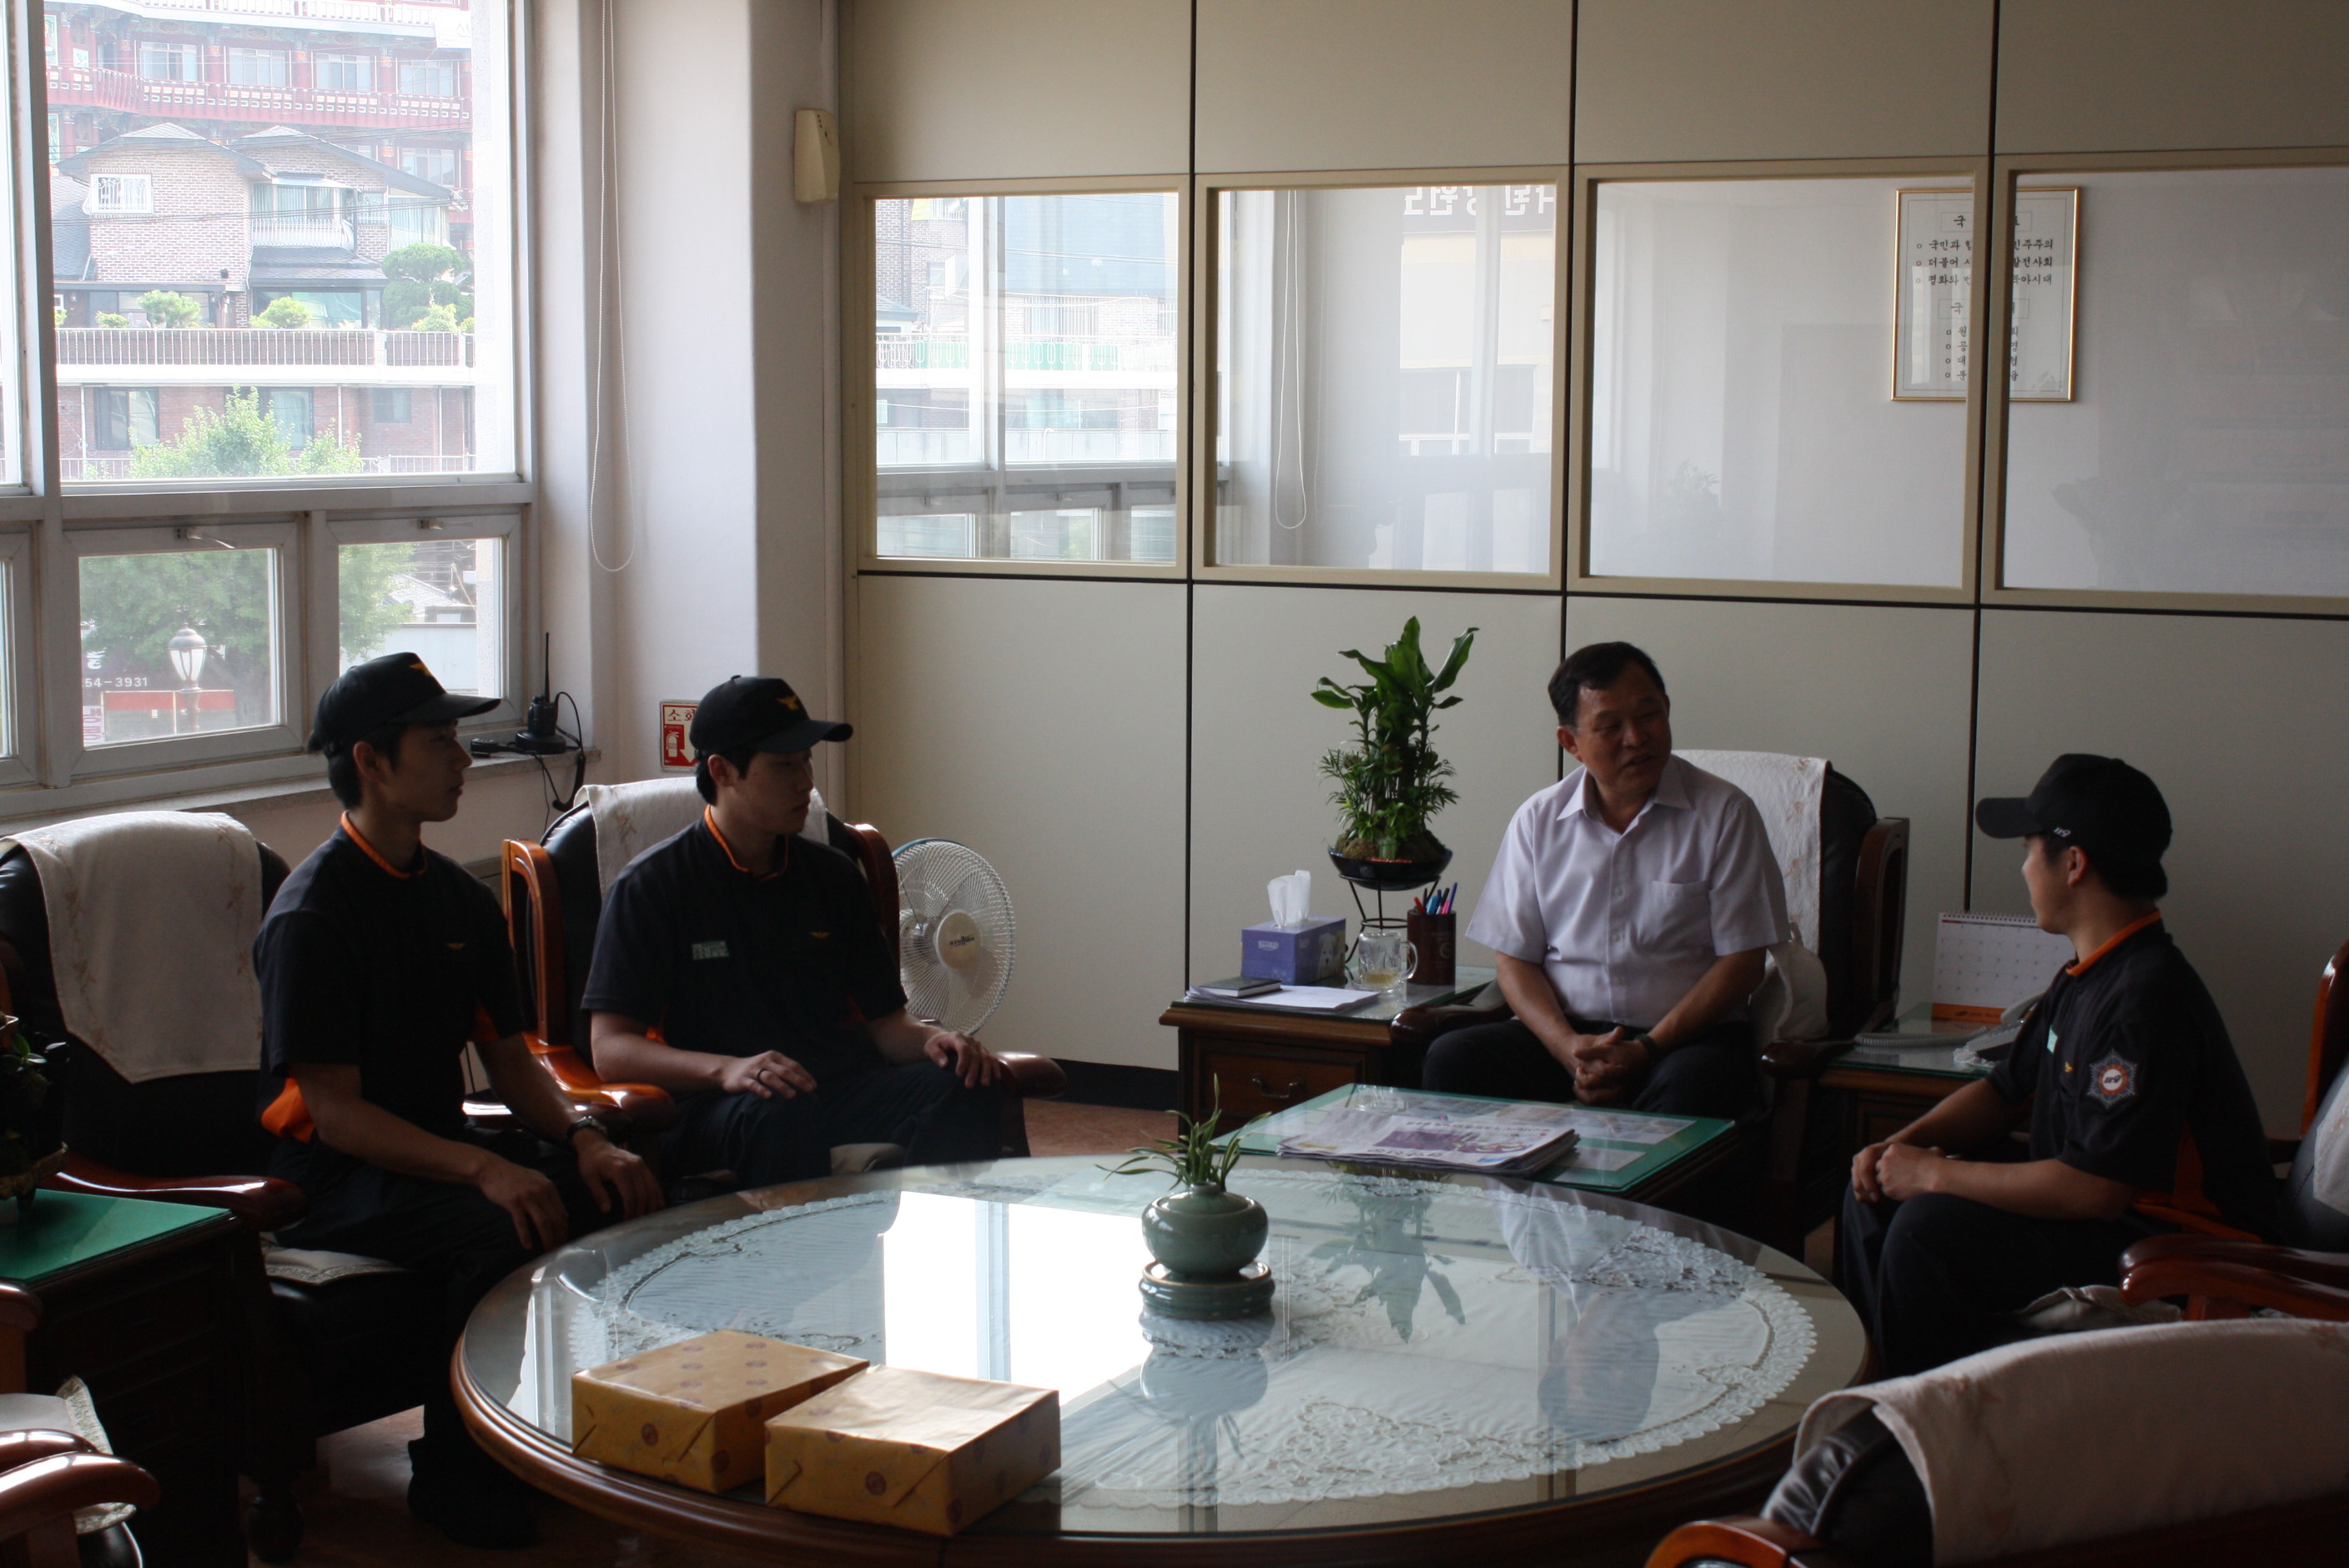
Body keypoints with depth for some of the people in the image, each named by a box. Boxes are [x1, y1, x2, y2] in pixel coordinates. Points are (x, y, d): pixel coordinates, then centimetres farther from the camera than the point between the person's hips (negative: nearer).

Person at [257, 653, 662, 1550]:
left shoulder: (458, 898, 11)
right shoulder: (311, 915, -13)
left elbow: (508, 1057, 15)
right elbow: (335, 1111, -19)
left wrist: (584, 1137, -6)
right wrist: (483, 1169, -30)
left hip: (437, 1147, 7)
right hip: (331, 1175, -7)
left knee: (619, 1192, -16)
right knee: (507, 1231, -33)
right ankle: (453, 1471, -13)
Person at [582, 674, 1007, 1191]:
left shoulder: (831, 875, 17)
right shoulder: (651, 885, 1)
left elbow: (884, 1021, 19)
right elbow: (609, 1048, -6)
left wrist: (929, 1038, -6)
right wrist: (727, 1069, -23)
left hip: (840, 1090, 5)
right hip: (709, 1107, -5)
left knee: (963, 1087, -26)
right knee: (781, 1114, -40)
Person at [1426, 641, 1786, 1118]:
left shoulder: (1723, 813, 1)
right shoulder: (1538, 821, 8)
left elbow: (1741, 962, -2)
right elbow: (1515, 959, 8)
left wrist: (1645, 1050, -14)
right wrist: (1569, 1047, -12)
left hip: (1688, 1034, -2)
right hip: (1567, 1031, 2)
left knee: (1693, 1084, -38)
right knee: (1451, 1060, -24)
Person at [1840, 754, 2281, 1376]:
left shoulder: (2145, 997, -26)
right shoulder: (2088, 975, 8)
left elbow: (2095, 1188, -30)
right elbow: (2005, 1091, 19)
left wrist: (1935, 1174, -20)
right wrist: (1905, 1144, 0)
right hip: (2104, 1213, 10)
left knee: (1930, 1228, -25)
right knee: (1875, 1194, 6)